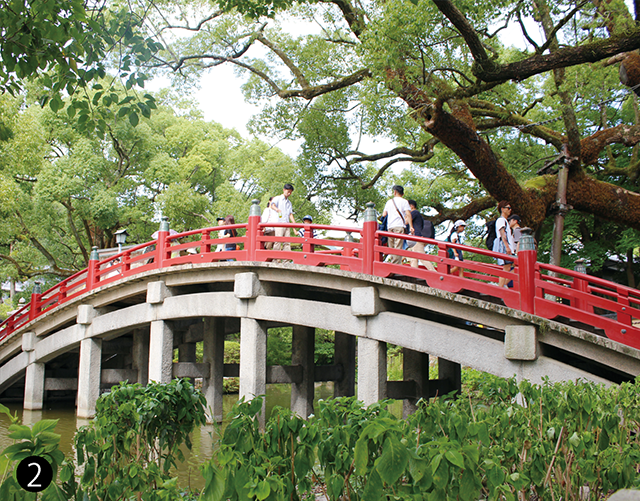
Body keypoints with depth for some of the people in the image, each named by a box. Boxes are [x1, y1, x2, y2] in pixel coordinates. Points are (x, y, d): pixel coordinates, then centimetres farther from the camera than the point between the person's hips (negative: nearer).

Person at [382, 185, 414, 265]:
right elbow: (408, 214, -6)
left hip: (390, 226, 4)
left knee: (391, 247, 8)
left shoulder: (389, 202, 18)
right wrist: (411, 226, -8)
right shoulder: (404, 202, 5)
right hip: (399, 226, -4)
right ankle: (397, 264, -19)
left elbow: (384, 214, 17)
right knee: (398, 247, -11)